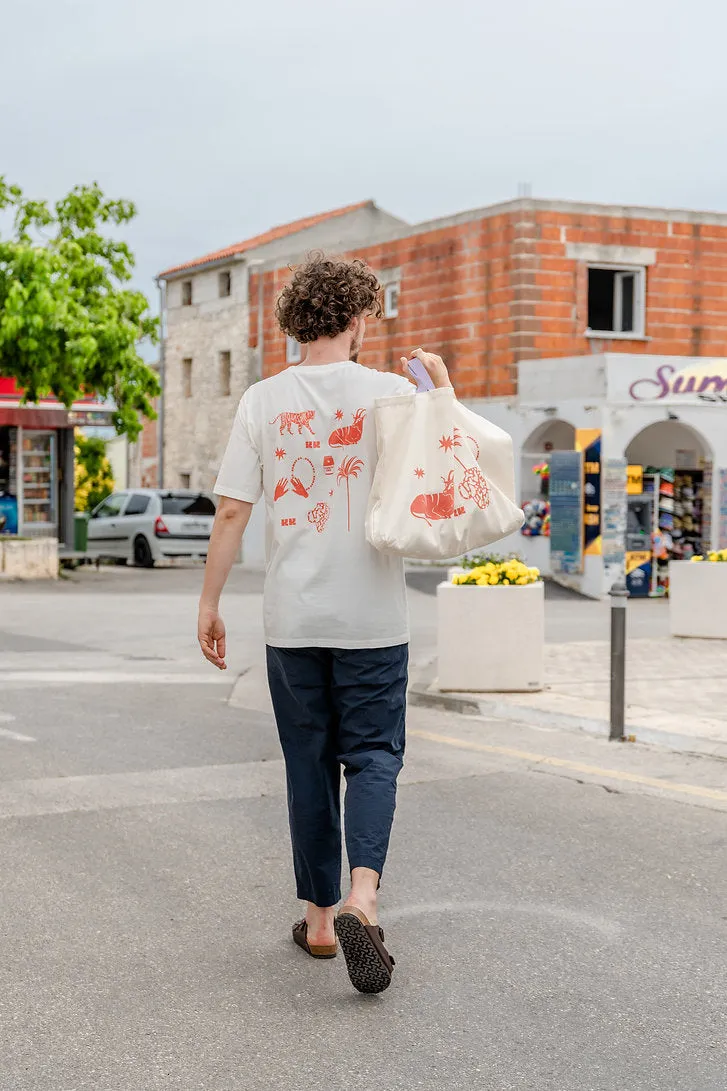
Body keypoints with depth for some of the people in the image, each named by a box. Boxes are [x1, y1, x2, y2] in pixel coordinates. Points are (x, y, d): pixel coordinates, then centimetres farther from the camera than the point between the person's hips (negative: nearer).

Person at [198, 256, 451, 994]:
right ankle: (361, 896, -16)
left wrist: (209, 603, 5)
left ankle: (321, 917, 21)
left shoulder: (263, 400, -1)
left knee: (309, 765, 12)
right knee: (372, 755, 6)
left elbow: (231, 511, -3)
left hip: (292, 619, 2)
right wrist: (444, 387, 13)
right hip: (371, 619, -2)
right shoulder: (391, 393, -5)